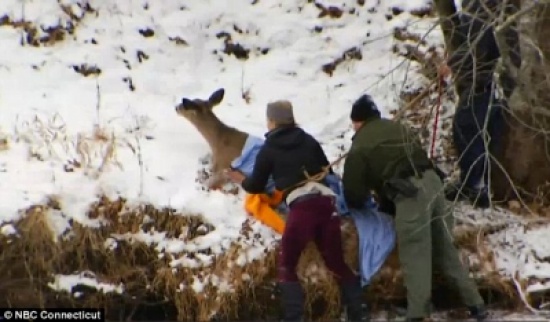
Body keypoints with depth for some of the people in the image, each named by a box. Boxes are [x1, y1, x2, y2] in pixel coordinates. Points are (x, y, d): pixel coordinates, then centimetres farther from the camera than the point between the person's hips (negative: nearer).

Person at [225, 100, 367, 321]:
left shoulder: (269, 150, 11)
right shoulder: (309, 141, 20)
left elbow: (256, 186, 18)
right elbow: (328, 171, 26)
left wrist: (242, 181, 40)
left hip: (301, 206, -4)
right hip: (326, 201, 4)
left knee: (286, 266, 6)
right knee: (337, 263, 14)